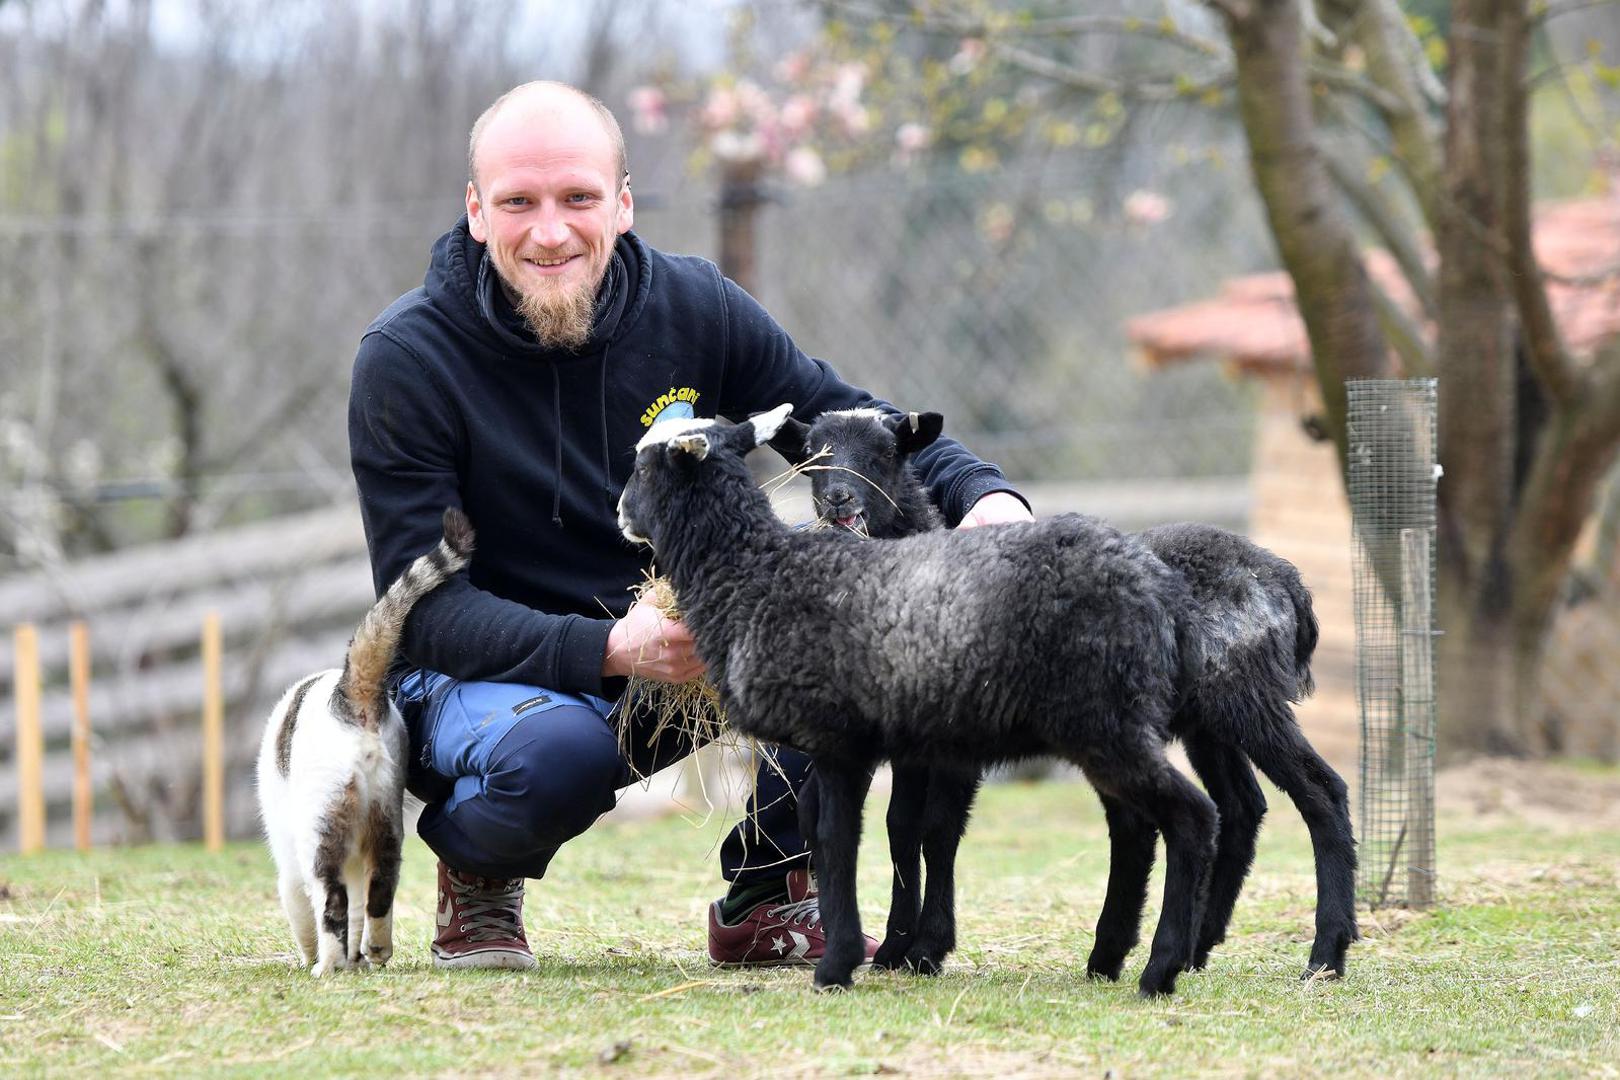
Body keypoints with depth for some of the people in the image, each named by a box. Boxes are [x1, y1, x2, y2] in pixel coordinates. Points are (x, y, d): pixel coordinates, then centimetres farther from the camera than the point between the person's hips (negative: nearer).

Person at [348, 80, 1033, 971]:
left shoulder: (692, 307, -6)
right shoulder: (405, 358, -16)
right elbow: (424, 605, -19)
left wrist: (981, 492, -22)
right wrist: (608, 649, -36)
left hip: (681, 654, 4)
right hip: (486, 672, -4)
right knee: (557, 747, -39)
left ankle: (765, 897, -1)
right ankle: (476, 873, -1)